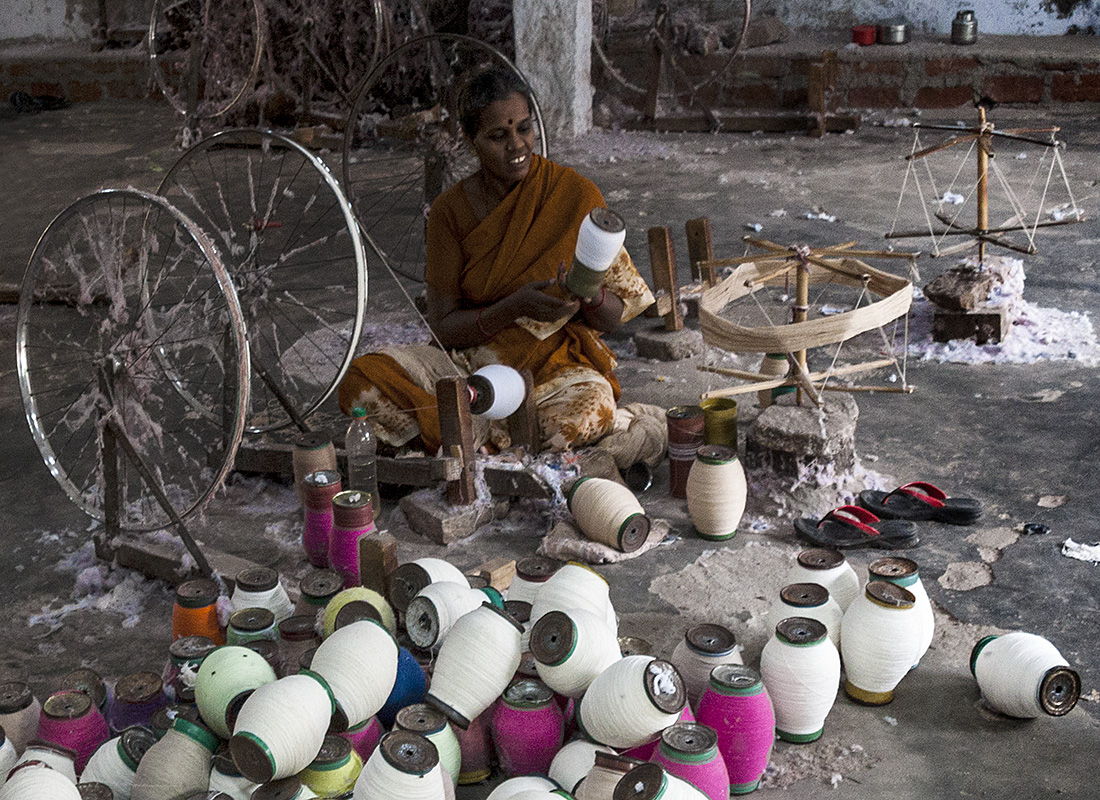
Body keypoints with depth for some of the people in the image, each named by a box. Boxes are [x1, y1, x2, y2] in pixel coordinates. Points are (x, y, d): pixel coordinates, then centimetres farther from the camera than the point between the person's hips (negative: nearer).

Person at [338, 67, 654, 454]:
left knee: (587, 410, -37)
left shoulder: (576, 195, -6)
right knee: (360, 381, -22)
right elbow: (444, 327, -6)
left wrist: (586, 292, -26)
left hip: (556, 363, -1)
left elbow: (614, 317, -2)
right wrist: (516, 306, -23)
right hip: (468, 357, 2)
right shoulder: (451, 210, -3)